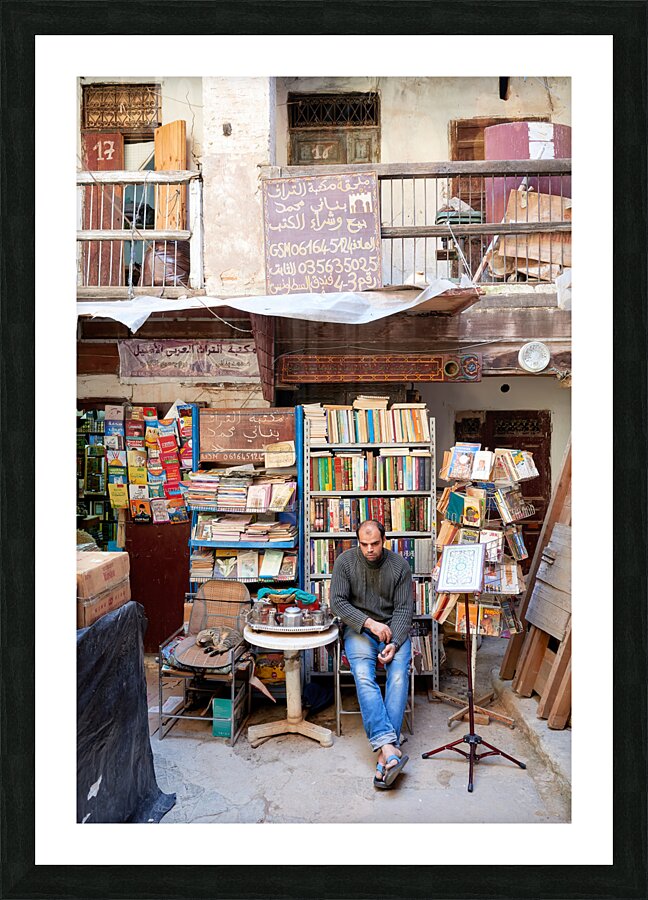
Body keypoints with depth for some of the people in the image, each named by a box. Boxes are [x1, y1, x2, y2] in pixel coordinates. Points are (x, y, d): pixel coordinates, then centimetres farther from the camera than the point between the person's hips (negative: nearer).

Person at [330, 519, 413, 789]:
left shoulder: (400, 566, -2)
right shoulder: (345, 561, -3)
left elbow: (404, 609, -3)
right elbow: (337, 602, -7)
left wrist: (394, 643, -18)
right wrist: (369, 622, -18)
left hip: (393, 630, 1)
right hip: (358, 629, 0)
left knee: (399, 676, -26)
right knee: (363, 676, -29)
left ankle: (384, 753, -30)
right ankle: (389, 747, -37)